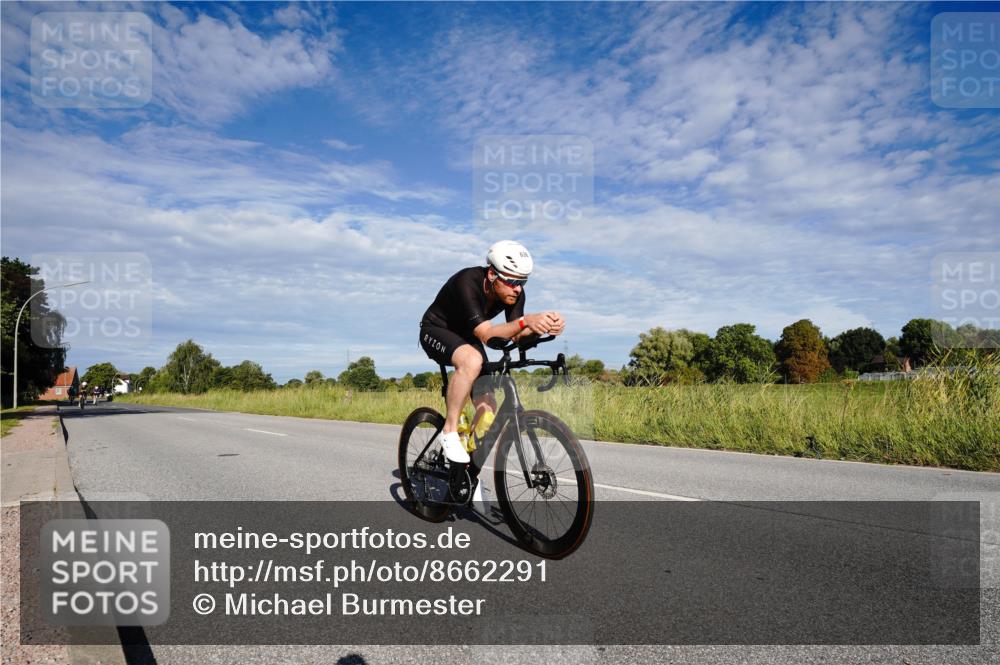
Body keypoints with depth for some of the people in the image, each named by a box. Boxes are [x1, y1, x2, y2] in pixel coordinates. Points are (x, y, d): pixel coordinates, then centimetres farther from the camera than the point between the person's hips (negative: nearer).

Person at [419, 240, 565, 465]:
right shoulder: (468, 282, -35)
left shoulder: (515, 293, -16)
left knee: (488, 409, -6)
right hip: (436, 331, -6)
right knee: (472, 360, -40)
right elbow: (486, 334, -43)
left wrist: (545, 326, -41)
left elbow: (517, 336, -21)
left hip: (466, 337, 6)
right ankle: (450, 431, -23)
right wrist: (525, 321, -58)